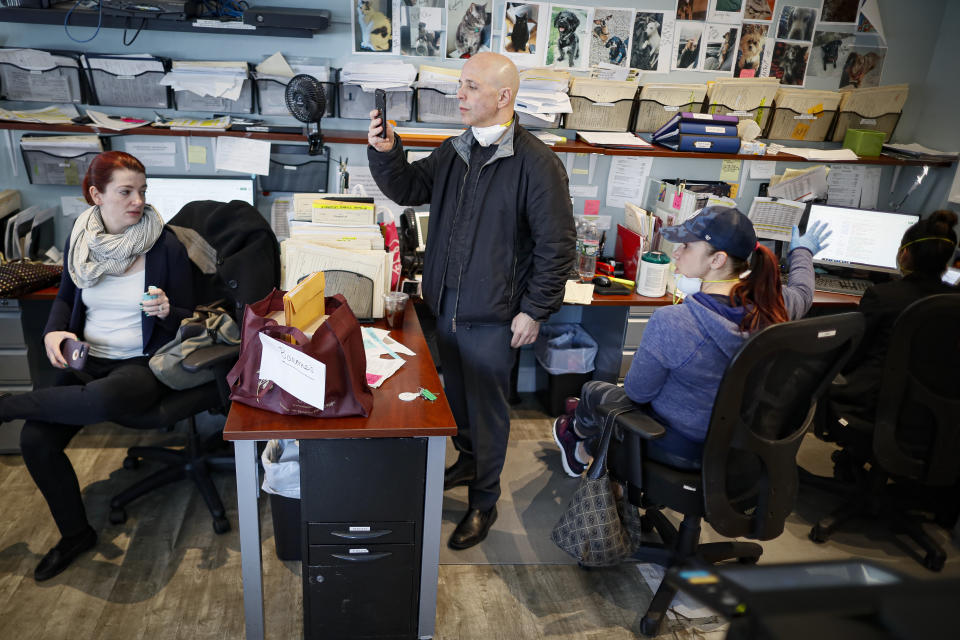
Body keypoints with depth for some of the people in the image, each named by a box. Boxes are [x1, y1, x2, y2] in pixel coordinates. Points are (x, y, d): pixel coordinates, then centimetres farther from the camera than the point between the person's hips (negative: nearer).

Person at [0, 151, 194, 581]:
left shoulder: (166, 247, -7)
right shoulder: (80, 240, 5)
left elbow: (188, 318, -1)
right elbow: (65, 298, 19)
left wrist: (166, 310, -24)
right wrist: (54, 332, -2)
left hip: (142, 362, -4)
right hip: (87, 359, 4)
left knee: (102, 400, -39)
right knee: (35, 440, -17)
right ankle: (75, 534, 6)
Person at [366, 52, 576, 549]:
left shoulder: (536, 163, -15)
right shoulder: (454, 152, 5)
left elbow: (556, 245, -14)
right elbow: (409, 189, 10)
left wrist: (534, 310, -14)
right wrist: (385, 152, -9)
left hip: (492, 315, -6)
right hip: (446, 303, 7)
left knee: (486, 407, 8)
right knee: (456, 393, 22)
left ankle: (484, 500, 27)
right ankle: (468, 462, 47)